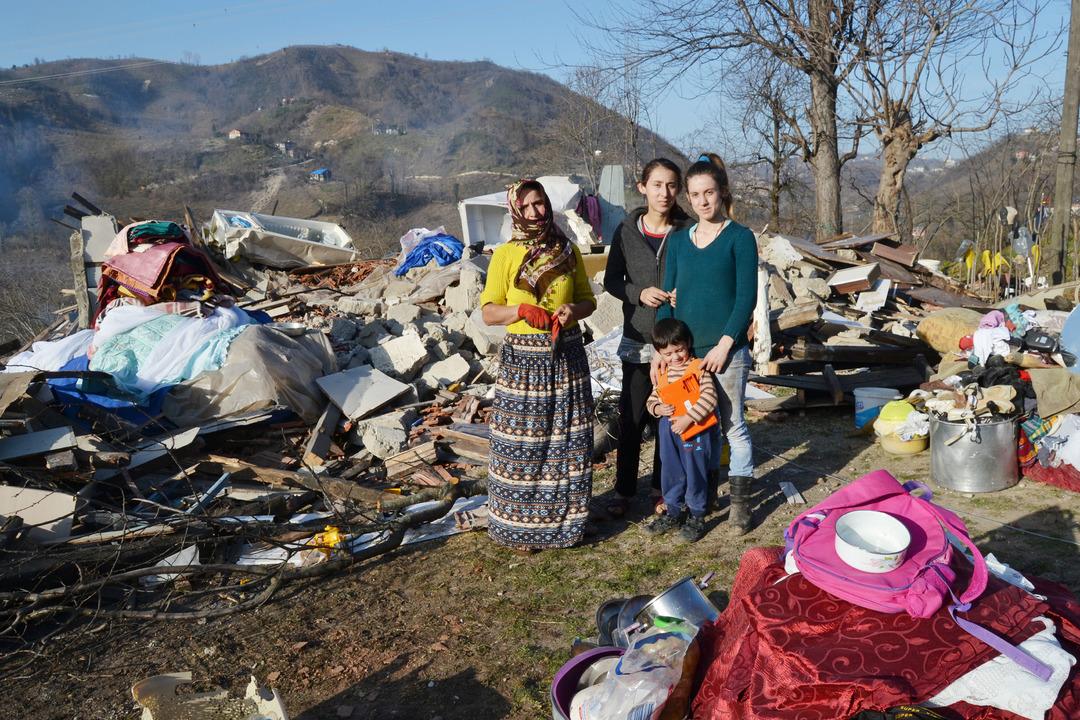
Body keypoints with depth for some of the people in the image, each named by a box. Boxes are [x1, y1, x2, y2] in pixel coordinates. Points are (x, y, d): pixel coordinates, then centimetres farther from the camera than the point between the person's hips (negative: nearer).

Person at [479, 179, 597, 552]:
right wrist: (523, 310, -20)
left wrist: (573, 308, -10)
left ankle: (565, 520, 25)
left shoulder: (568, 251, 6)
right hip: (523, 360, -2)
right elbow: (488, 313, -2)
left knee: (567, 443, 8)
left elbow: (589, 300, 13)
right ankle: (521, 527, 16)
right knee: (522, 446, 1)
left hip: (567, 357, 3)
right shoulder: (505, 255, -2)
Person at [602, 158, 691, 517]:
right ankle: (623, 490, 20)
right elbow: (611, 280, 6)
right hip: (638, 340, 1)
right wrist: (640, 293, -13)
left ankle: (662, 488, 26)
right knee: (631, 419, 5)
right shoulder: (627, 231, 0)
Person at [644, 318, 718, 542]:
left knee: (696, 474, 5)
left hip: (696, 431, -6)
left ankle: (697, 517, 20)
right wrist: (658, 408, -6)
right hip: (669, 432, 6)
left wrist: (688, 419, -21)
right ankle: (674, 512, 31)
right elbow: (651, 399, 17)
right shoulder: (662, 374, 10)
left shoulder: (698, 368, -10)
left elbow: (709, 398, -18)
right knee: (671, 473, 15)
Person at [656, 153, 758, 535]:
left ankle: (740, 501, 19)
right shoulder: (678, 240, 9)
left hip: (726, 352, -4)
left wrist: (724, 345, -14)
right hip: (684, 350, 4)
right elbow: (668, 296, 8)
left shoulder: (739, 237, -3)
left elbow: (746, 297, -8)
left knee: (733, 427, 5)